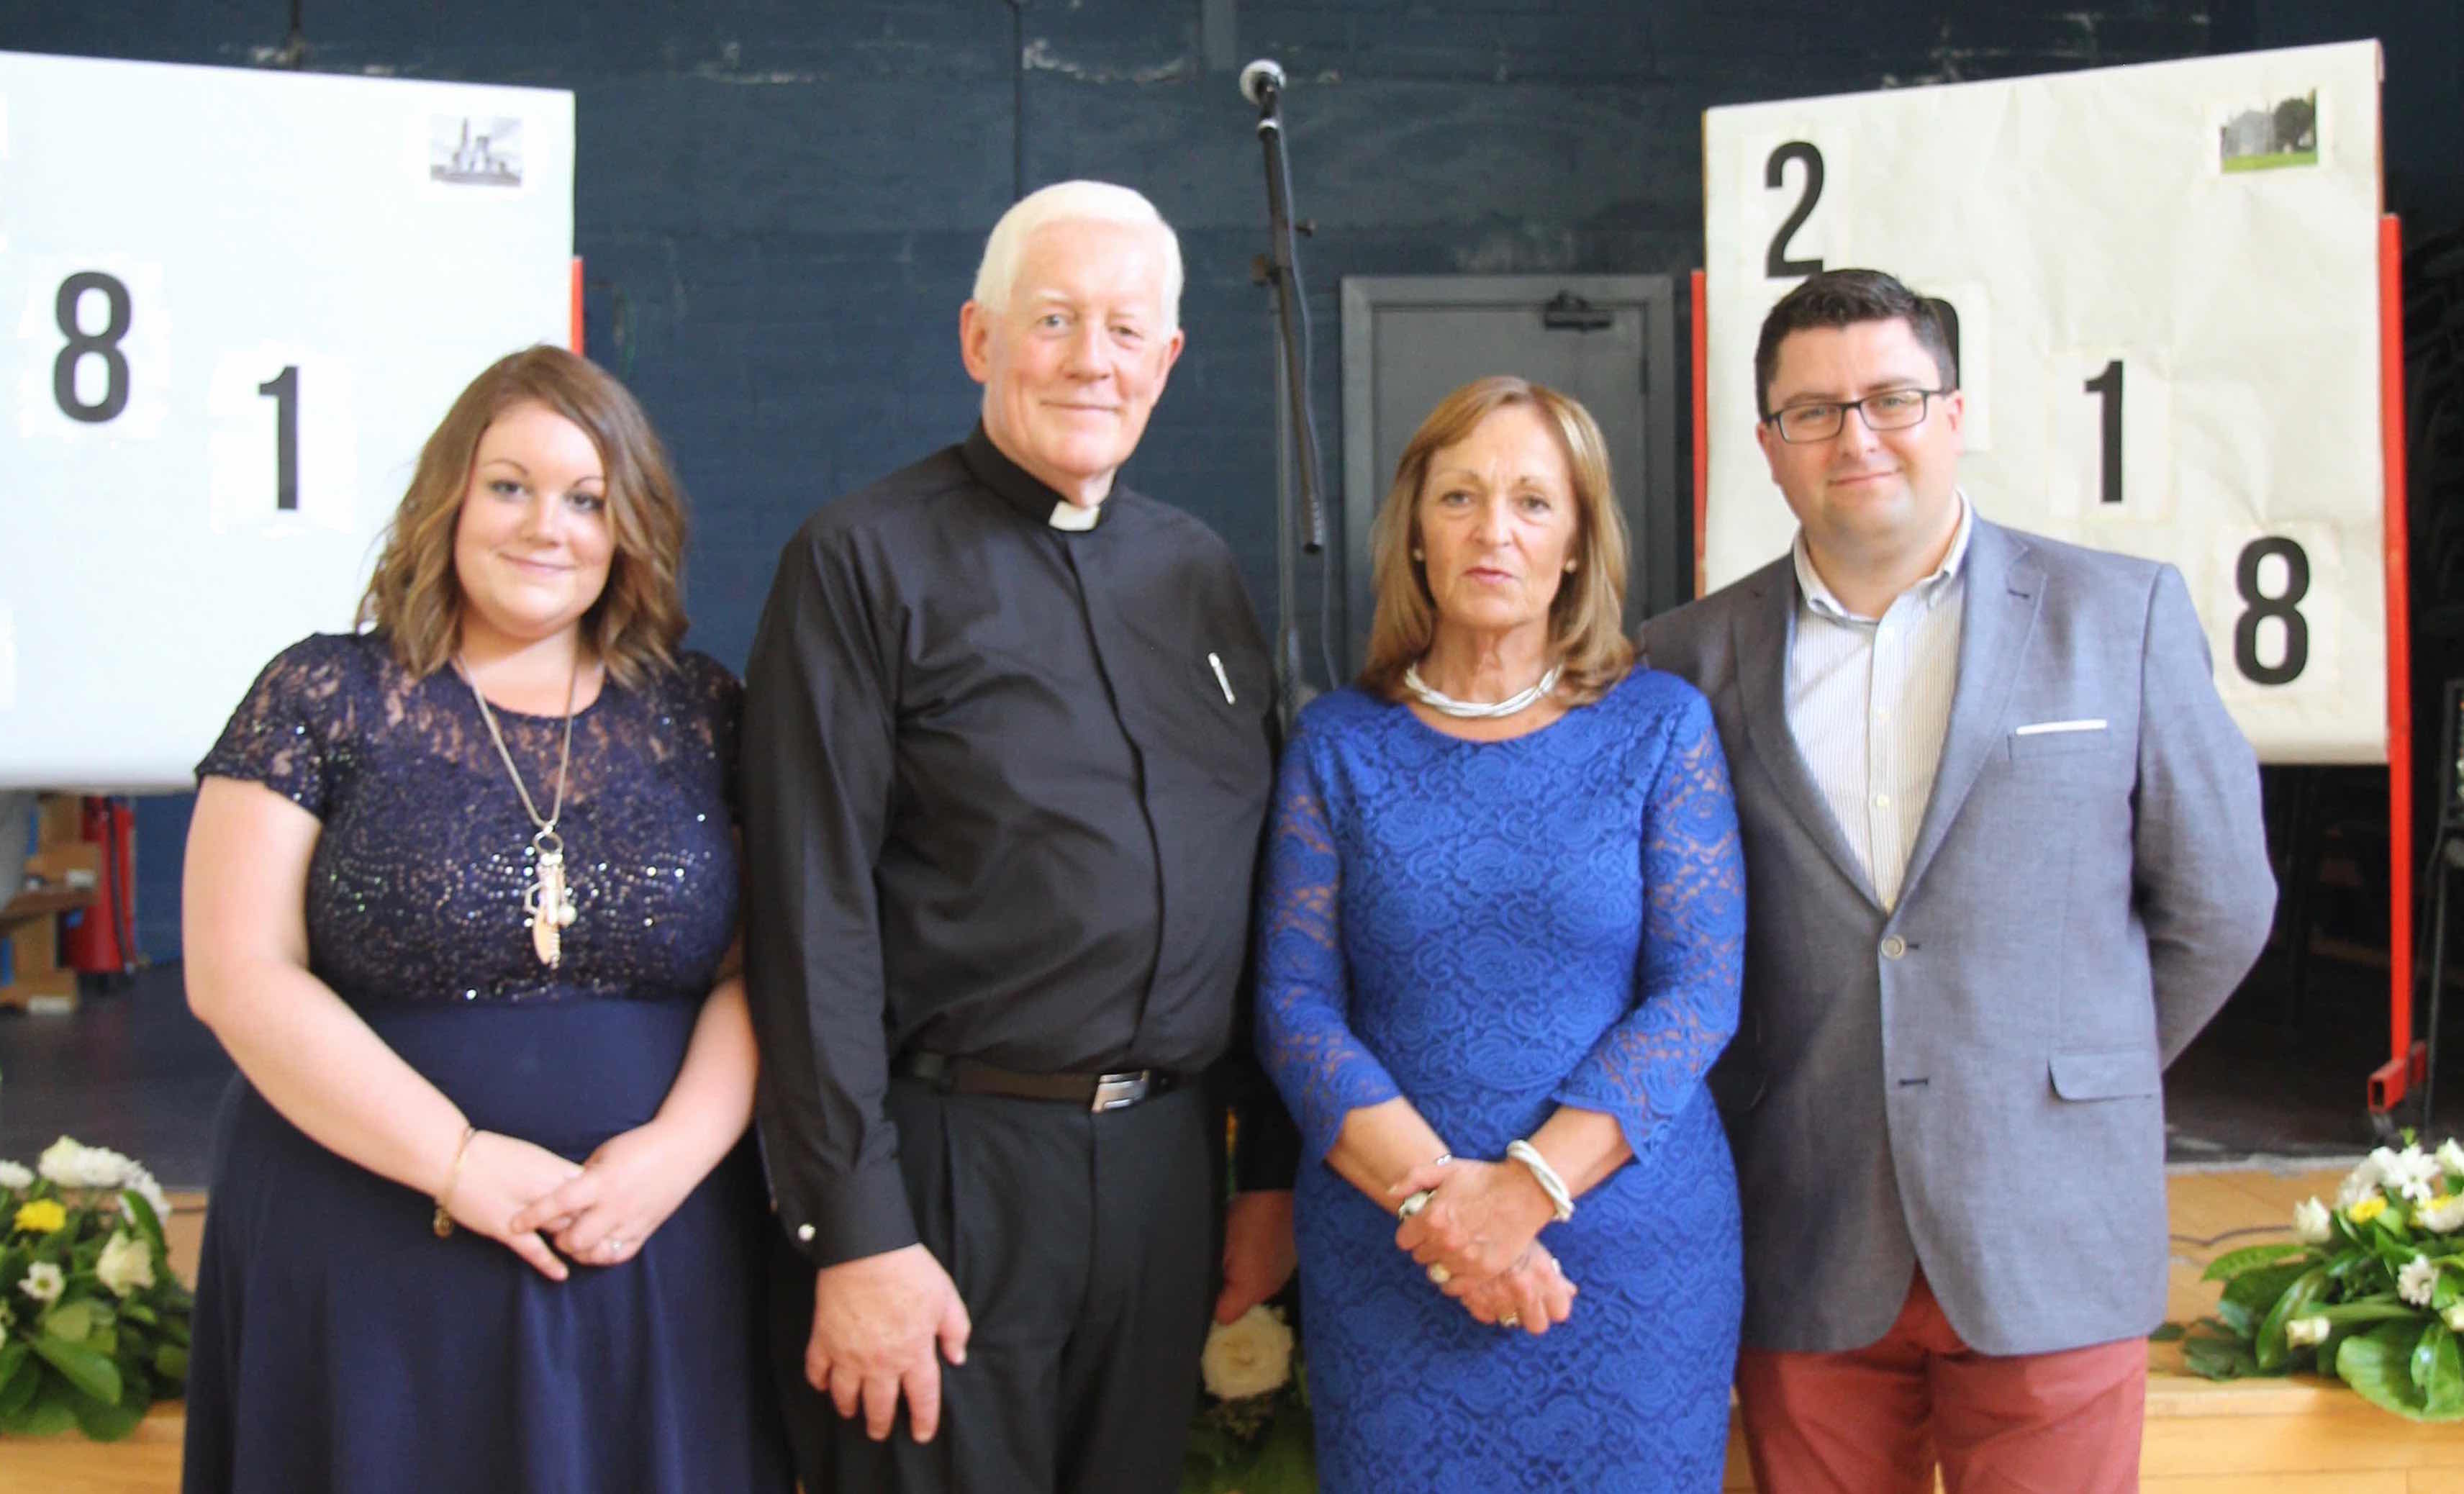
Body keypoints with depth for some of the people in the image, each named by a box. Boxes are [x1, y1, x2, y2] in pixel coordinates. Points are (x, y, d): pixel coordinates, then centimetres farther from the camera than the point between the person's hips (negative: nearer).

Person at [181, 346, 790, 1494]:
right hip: (374, 1273, -2)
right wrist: (456, 1162, -14)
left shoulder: (699, 713, 6)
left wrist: (681, 1148, -15)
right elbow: (239, 977, -7)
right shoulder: (324, 699, 0)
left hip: (653, 1262, 2)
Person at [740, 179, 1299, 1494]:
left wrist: (1270, 1172, 11)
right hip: (949, 1163, -5)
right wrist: (855, 1235, -15)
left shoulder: (1200, 574, 11)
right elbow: (815, 919, -12)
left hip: (1165, 1166, 5)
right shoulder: (865, 560, -7)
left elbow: (1252, 891, 13)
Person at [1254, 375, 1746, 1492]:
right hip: (1387, 1250, 1)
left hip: (1633, 1243, 0)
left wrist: (1532, 1182, -16)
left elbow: (1700, 990, -6)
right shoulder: (1338, 744, 4)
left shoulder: (1663, 727, 1)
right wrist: (1430, 1191, -15)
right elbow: (1294, 1005, -1)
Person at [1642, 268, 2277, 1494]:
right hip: (1805, 1254, 1)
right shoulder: (1692, 656, 4)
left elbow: (2217, 905, 7)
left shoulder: (2121, 614, 1)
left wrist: (2076, 1076, 11)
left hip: (2048, 1252, -1)